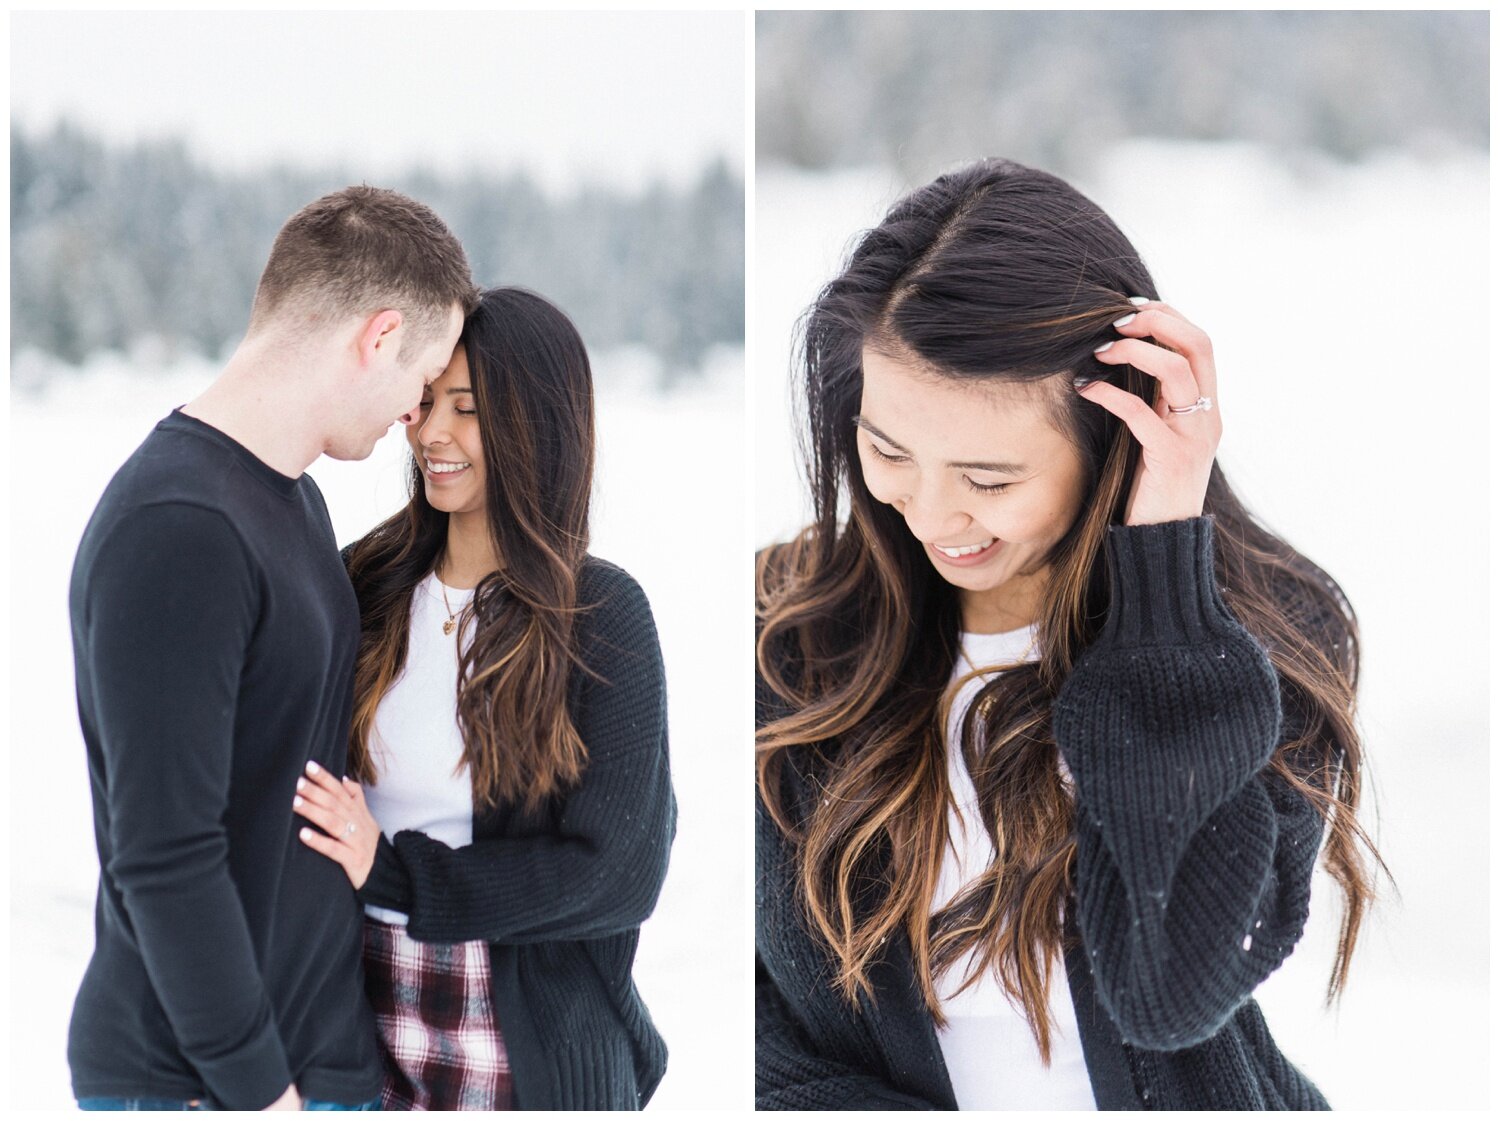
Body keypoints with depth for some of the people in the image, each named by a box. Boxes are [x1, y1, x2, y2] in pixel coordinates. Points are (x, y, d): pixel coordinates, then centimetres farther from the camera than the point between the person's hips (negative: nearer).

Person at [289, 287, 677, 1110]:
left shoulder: (602, 615, -9)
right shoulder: (365, 583, 1)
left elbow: (616, 870, -12)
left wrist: (393, 872, -16)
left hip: (528, 1044, -3)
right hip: (362, 1017, 3)